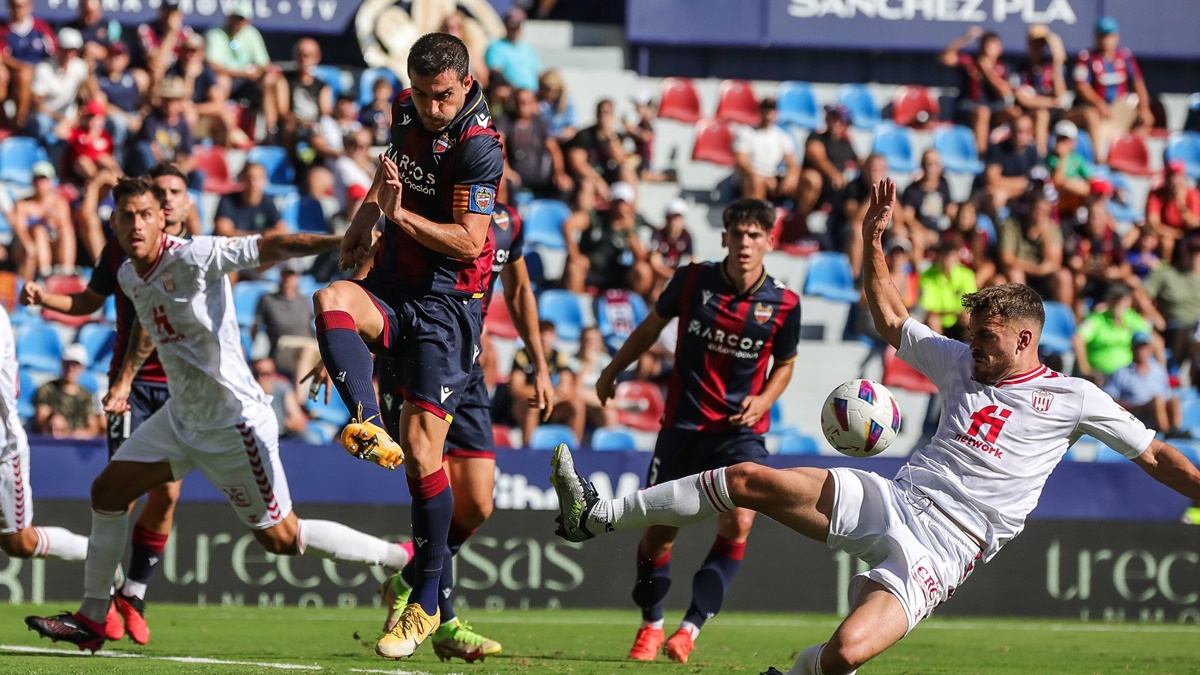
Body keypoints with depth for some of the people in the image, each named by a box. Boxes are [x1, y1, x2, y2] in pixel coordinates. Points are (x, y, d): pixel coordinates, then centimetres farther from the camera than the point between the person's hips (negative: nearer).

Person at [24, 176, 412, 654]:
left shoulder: (194, 257, -22)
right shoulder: (129, 276, 3)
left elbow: (270, 247, -32)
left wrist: (341, 241, -45)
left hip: (233, 422, -8)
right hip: (182, 414, 8)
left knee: (281, 538, -2)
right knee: (107, 492, 8)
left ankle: (405, 560, 12)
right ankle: (91, 618, 19)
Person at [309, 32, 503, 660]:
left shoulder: (478, 145, -16)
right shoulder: (407, 112, 5)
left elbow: (469, 241, -19)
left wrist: (399, 213, -24)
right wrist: (363, 222, 17)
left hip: (445, 305, -6)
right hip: (391, 288, 6)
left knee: (421, 452, -9)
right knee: (331, 299, -31)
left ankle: (425, 605, 2)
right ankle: (368, 426, -46)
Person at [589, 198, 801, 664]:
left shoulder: (783, 305, -5)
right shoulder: (693, 281, -5)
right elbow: (651, 328, 13)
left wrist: (763, 400, -7)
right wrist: (611, 373, 20)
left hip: (741, 430, -1)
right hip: (683, 424, 1)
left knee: (738, 522, -22)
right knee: (660, 529, 3)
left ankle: (691, 627, -16)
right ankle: (650, 626, 26)